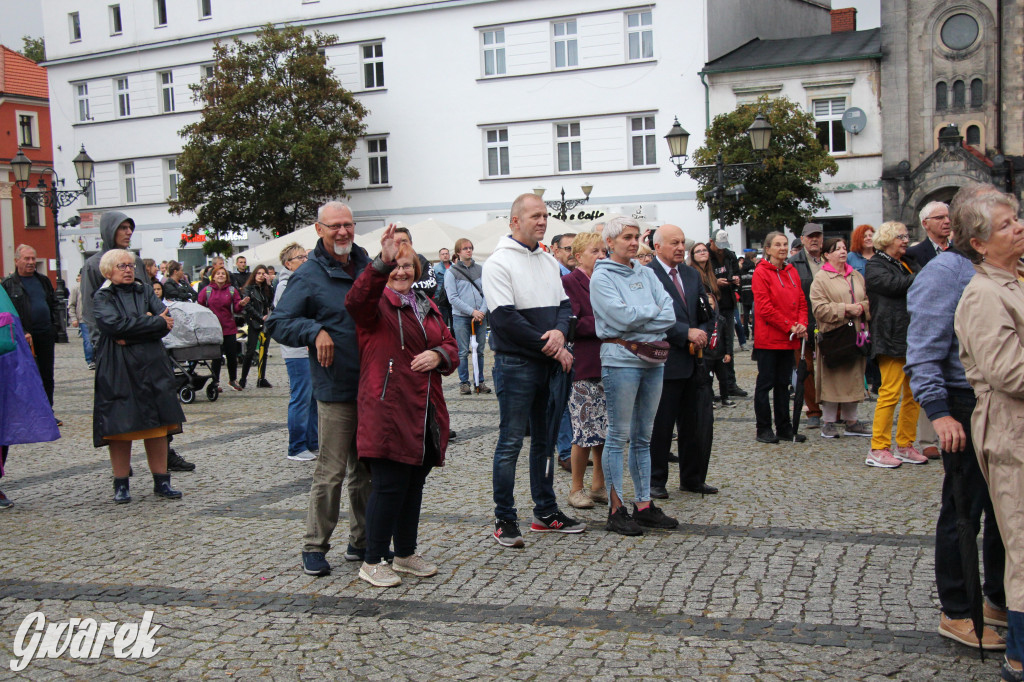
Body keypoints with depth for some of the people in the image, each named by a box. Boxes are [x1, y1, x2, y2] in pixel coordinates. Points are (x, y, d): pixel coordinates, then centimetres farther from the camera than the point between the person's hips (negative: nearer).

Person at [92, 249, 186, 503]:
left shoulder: (145, 292, 15)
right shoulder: (102, 298, 3)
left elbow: (167, 321, -1)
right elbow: (114, 324, -16)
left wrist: (131, 336, -12)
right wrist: (155, 322, -10)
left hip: (152, 367, 3)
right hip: (118, 370, -3)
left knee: (158, 424, 2)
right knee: (120, 427, -1)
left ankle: (161, 481, 9)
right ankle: (121, 485, 8)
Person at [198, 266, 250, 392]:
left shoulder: (232, 290, 8)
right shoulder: (207, 290, 4)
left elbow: (236, 309, 5)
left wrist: (241, 304, -16)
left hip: (229, 329, 2)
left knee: (232, 355, 4)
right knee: (216, 356, -1)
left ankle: (233, 379, 22)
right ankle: (216, 382, 11)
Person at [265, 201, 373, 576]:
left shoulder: (368, 266, 11)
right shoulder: (309, 275, -6)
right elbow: (277, 323, -7)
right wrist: (315, 331, -20)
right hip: (337, 390, -6)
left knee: (366, 469, 14)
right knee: (331, 471, -2)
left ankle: (362, 541, 26)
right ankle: (314, 547, 11)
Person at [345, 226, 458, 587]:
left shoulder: (426, 305, 20)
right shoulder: (376, 303, -3)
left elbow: (450, 344, 21)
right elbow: (357, 300, -27)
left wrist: (439, 354, -4)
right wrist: (383, 262, -42)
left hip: (426, 413, 7)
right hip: (387, 411, -7)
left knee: (414, 483, 14)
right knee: (389, 486, -5)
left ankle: (406, 554, 28)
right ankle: (373, 561, 7)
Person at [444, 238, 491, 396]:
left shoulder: (480, 269, 11)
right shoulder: (451, 272, -1)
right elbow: (453, 298, -7)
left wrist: (482, 311, -7)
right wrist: (472, 311, -13)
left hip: (480, 316, 3)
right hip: (461, 317, -3)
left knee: (480, 350, 7)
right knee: (463, 352, -1)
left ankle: (480, 381, 14)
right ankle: (464, 383, 8)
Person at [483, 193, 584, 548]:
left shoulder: (549, 261, 14)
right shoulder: (499, 262, -8)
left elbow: (565, 304, 13)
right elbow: (505, 318, -17)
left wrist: (560, 332, -10)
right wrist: (550, 347, -15)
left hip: (549, 364, 7)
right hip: (516, 364, -7)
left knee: (546, 439, 13)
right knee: (510, 442, -3)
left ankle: (546, 511, 23)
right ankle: (505, 520, 5)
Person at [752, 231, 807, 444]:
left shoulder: (792, 271, 12)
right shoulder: (761, 272, -9)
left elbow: (801, 301, 12)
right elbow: (764, 307, -15)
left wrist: (801, 324, -6)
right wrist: (789, 326, -15)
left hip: (789, 339, 7)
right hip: (768, 338, -6)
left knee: (783, 384, 13)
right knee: (766, 383, 1)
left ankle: (784, 428, 19)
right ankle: (764, 429, 8)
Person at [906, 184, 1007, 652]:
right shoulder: (945, 271, -12)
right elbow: (923, 353, -17)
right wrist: (939, 413, -24)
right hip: (967, 407, -8)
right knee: (964, 510, 1)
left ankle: (998, 600, 31)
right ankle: (955, 613, 13)